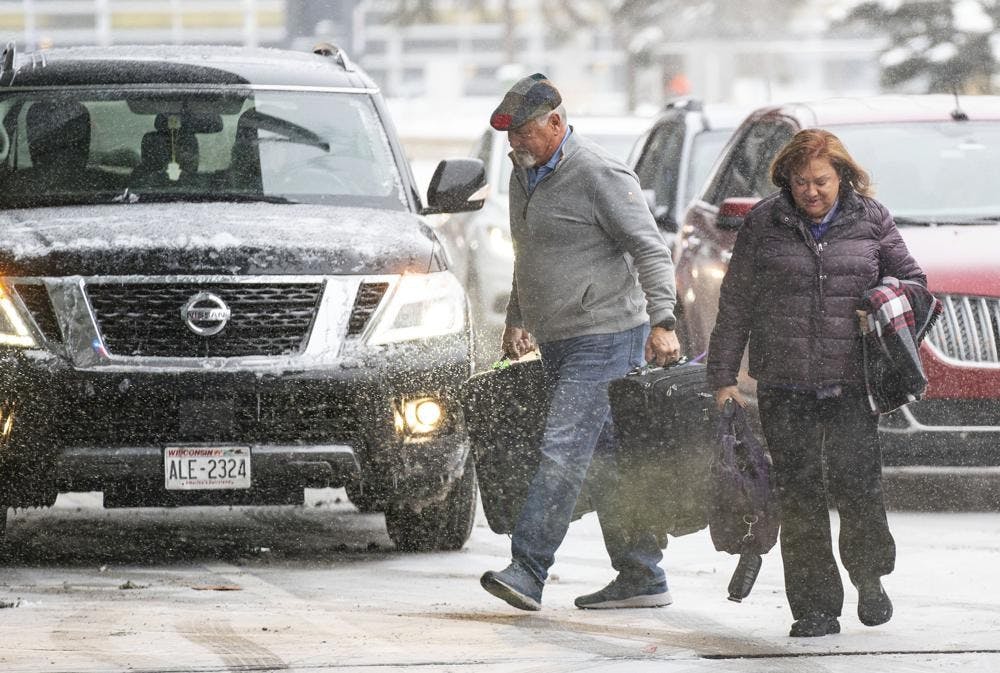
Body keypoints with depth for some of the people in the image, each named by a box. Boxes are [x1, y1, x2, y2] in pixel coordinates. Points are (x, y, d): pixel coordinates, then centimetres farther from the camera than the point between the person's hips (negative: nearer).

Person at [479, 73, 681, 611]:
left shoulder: (600, 176, -13)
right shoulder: (524, 175, 14)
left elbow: (651, 250, -15)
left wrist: (661, 321, -23)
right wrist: (516, 320, 29)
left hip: (604, 338, -9)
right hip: (558, 344, 9)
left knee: (563, 451, -16)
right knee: (605, 457, 10)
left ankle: (527, 570, -23)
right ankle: (642, 577, 13)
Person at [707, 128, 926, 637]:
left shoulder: (870, 220, 6)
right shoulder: (763, 224, 4)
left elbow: (910, 279, 17)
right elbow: (736, 304, 7)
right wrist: (722, 377, 4)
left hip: (852, 383, 0)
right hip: (784, 385, 0)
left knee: (856, 482, -8)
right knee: (800, 494, -1)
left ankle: (869, 577, 19)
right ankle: (816, 608, 6)